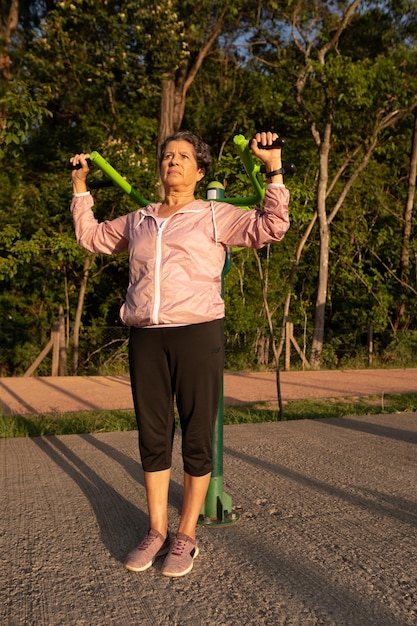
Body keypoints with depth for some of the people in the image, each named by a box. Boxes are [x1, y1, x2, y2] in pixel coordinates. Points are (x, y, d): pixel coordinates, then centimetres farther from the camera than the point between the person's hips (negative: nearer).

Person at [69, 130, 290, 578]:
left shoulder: (214, 216, 8)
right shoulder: (138, 221, 20)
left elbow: (270, 226, -1)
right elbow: (90, 235, 32)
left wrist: (273, 169, -6)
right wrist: (80, 185, 31)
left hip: (197, 334, -4)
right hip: (145, 338, 4)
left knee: (197, 437, 2)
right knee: (153, 436, 8)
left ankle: (186, 537, 16)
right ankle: (156, 532, 22)